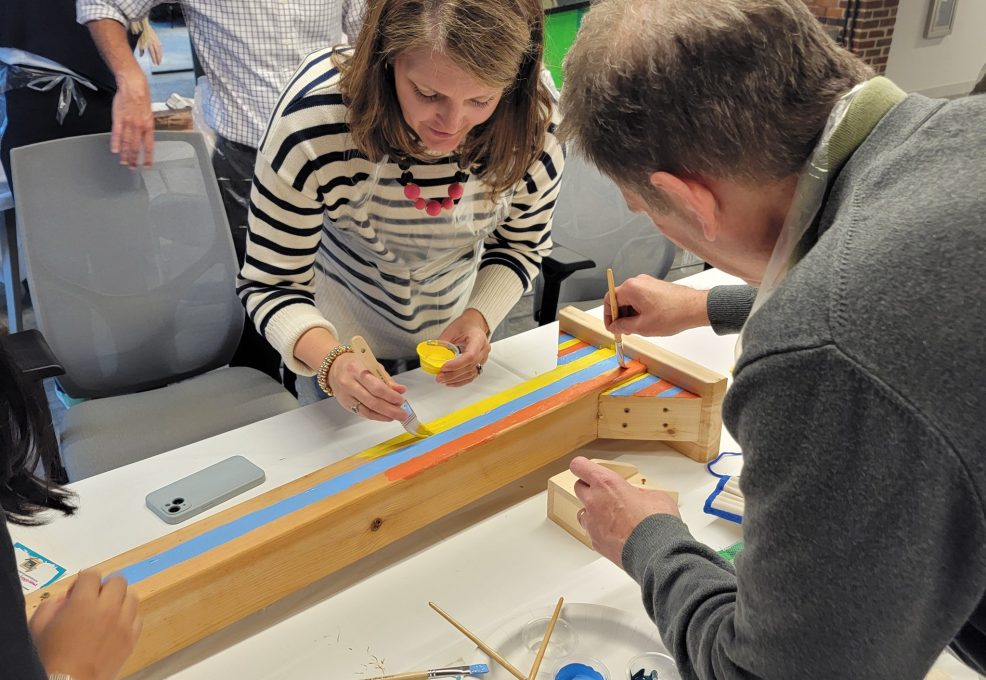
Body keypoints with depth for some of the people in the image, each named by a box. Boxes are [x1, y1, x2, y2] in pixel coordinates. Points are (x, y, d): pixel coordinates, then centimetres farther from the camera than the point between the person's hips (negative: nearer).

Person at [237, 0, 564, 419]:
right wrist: (331, 362, -47)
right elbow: (271, 284, -27)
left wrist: (480, 317, -27)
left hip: (449, 336, 3)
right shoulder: (313, 121, -35)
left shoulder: (534, 130, -27)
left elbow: (519, 246, -8)